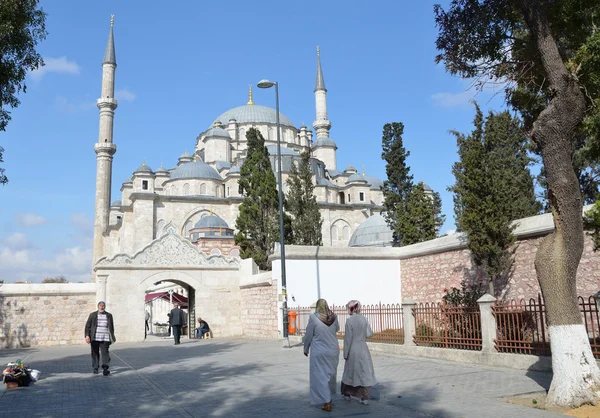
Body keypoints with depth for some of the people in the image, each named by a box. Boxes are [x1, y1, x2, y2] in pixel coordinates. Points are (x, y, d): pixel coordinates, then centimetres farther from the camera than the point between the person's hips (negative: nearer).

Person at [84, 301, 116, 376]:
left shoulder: (109, 316, 10)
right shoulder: (92, 315, 6)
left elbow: (112, 327, 17)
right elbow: (87, 326, 4)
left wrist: (112, 338, 17)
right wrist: (87, 335, -8)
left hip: (105, 339, 0)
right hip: (95, 339, 0)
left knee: (105, 353, -11)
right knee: (95, 353, 7)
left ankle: (105, 369, -17)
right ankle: (95, 369, 20)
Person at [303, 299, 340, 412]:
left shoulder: (313, 317, -13)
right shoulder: (334, 317, -2)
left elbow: (308, 335, -6)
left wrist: (306, 349, 7)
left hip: (319, 352, -4)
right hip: (333, 350, 4)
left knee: (321, 376, 2)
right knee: (331, 374, 19)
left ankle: (327, 403, -3)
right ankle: (329, 397, 33)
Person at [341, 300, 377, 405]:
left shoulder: (349, 320, -14)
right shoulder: (364, 319, -2)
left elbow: (348, 338, -13)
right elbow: (369, 334, 1)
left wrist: (346, 353, -6)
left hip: (353, 349, -2)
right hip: (363, 349, 3)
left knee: (350, 371, 15)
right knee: (365, 372, 8)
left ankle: (347, 394, 29)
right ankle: (365, 397, 5)